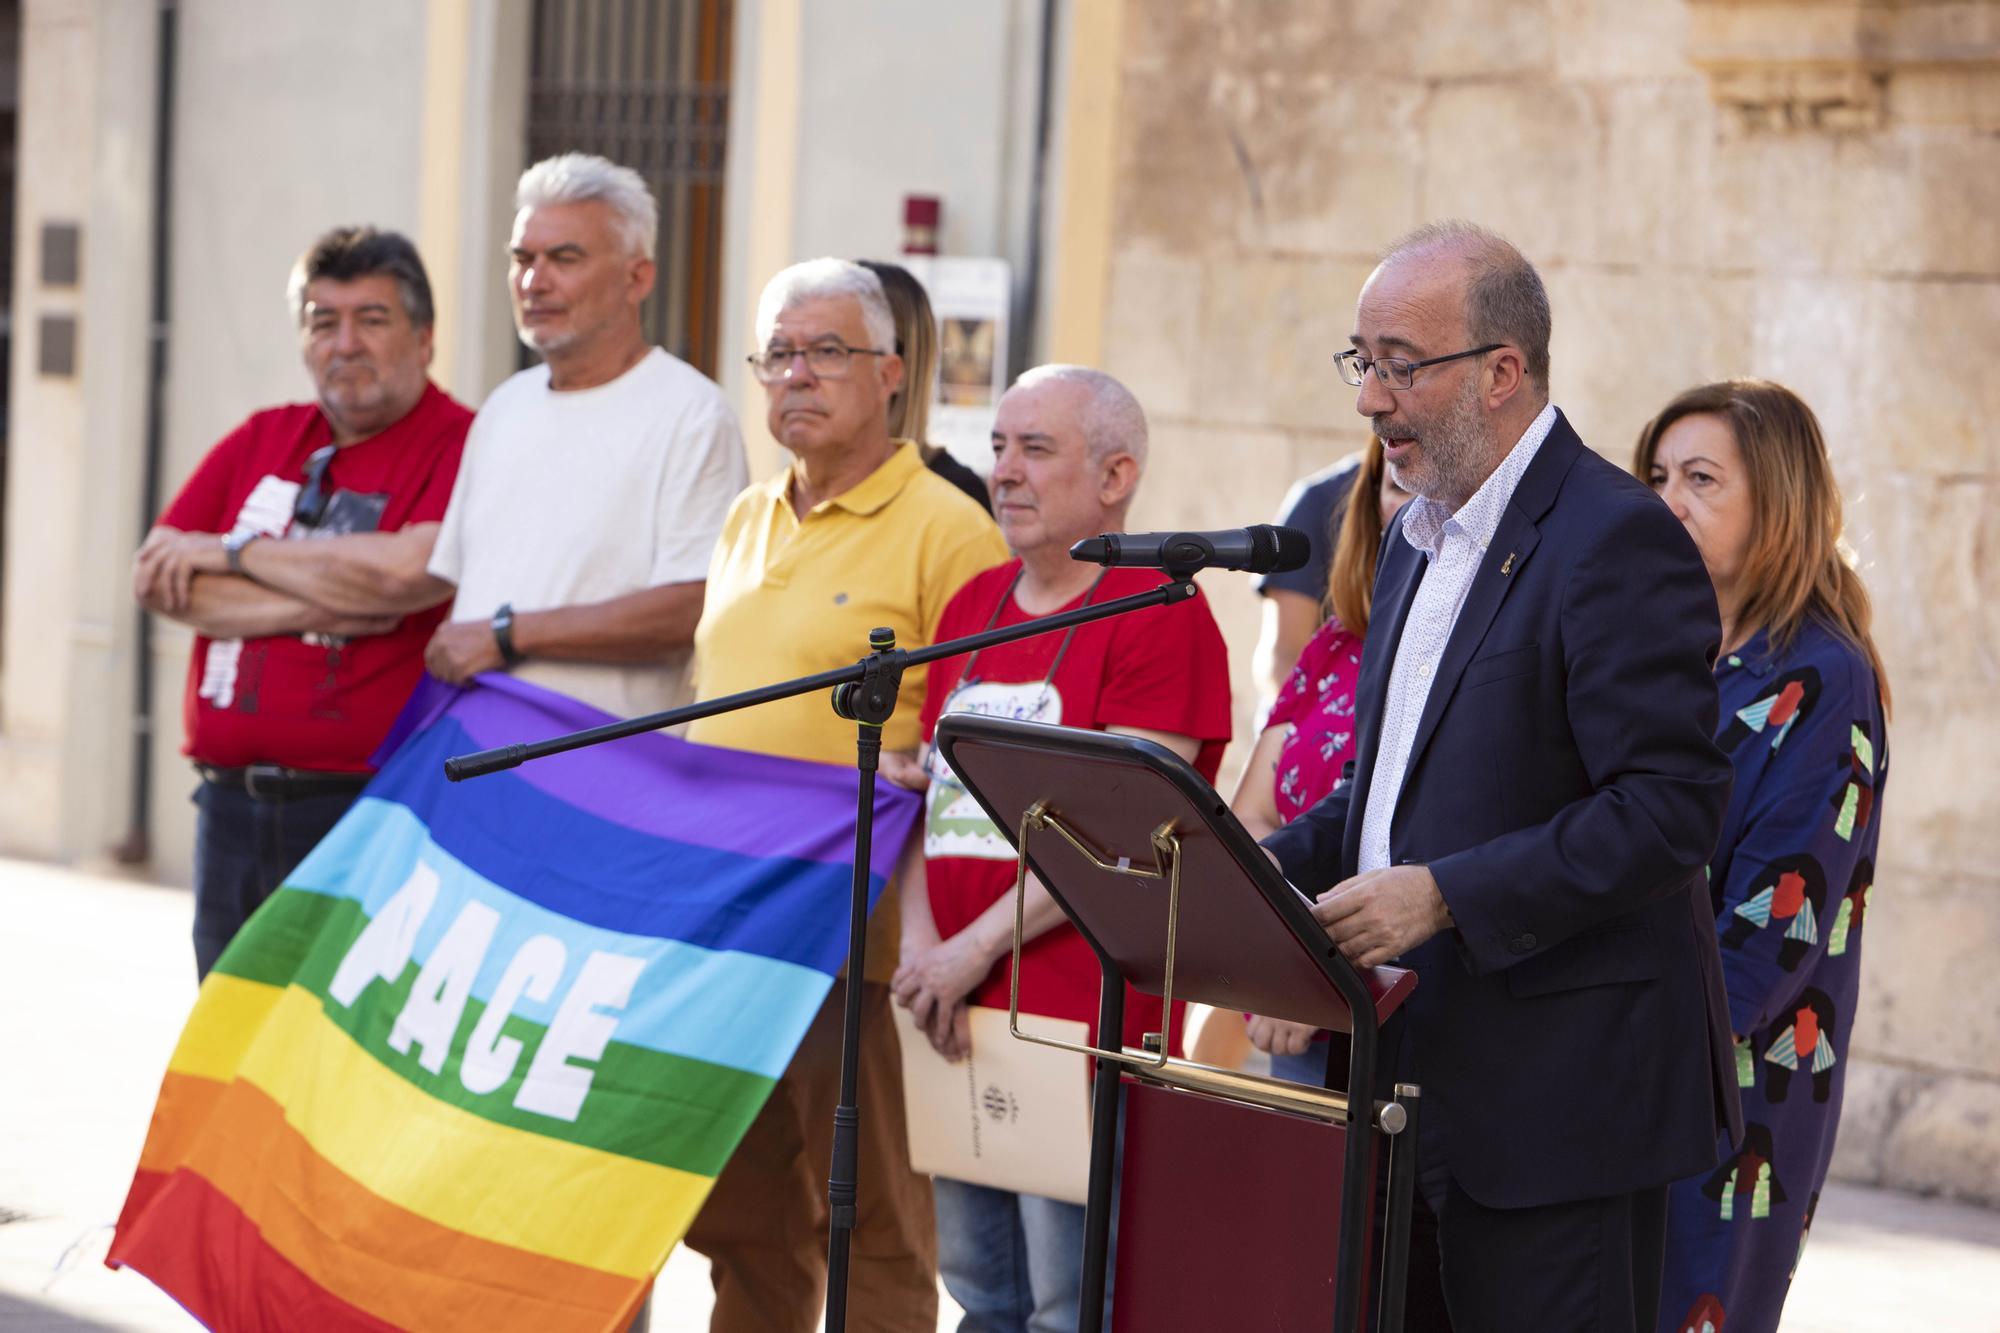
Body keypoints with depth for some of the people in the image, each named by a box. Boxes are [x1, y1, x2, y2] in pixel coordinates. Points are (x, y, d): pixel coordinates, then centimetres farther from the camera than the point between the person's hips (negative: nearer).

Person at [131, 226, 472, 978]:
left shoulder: (461, 447, -5)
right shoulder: (261, 441, 15)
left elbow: (409, 570, -21)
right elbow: (156, 581, 6)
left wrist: (235, 555, -5)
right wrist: (308, 605, -9)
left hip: (364, 805, -6)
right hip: (230, 803, 6)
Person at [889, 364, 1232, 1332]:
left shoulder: (1161, 614, -6)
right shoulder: (973, 606, 16)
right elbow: (929, 791, 17)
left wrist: (979, 947, -16)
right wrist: (918, 939, 0)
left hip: (1084, 1015, -7)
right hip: (956, 1013, 7)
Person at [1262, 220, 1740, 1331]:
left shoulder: (1618, 541, -14)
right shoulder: (1419, 537, 17)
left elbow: (1671, 808, -20)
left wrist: (1446, 895, -23)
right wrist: (1263, 868, 6)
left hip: (1561, 1101, -9)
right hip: (1426, 1075, 9)